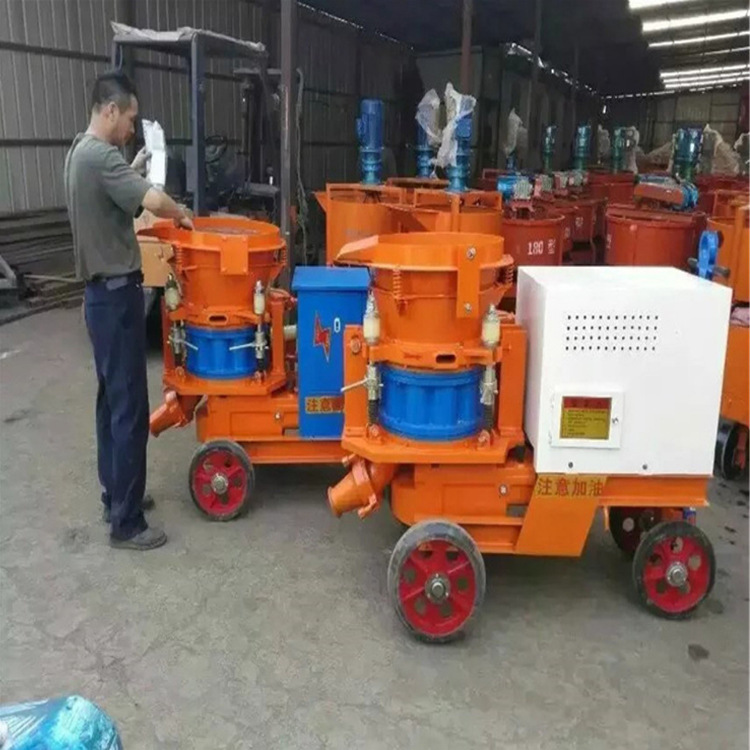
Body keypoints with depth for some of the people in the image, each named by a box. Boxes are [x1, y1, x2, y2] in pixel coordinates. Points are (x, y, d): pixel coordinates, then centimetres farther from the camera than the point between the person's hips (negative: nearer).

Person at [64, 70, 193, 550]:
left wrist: (136, 168, 17)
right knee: (129, 407, -6)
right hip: (116, 294, -11)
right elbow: (153, 201, -30)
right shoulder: (100, 155, -19)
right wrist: (181, 215, -11)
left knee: (112, 400, 16)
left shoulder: (81, 151, 13)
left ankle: (115, 496, 28)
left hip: (103, 292, 11)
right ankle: (126, 523, 2)